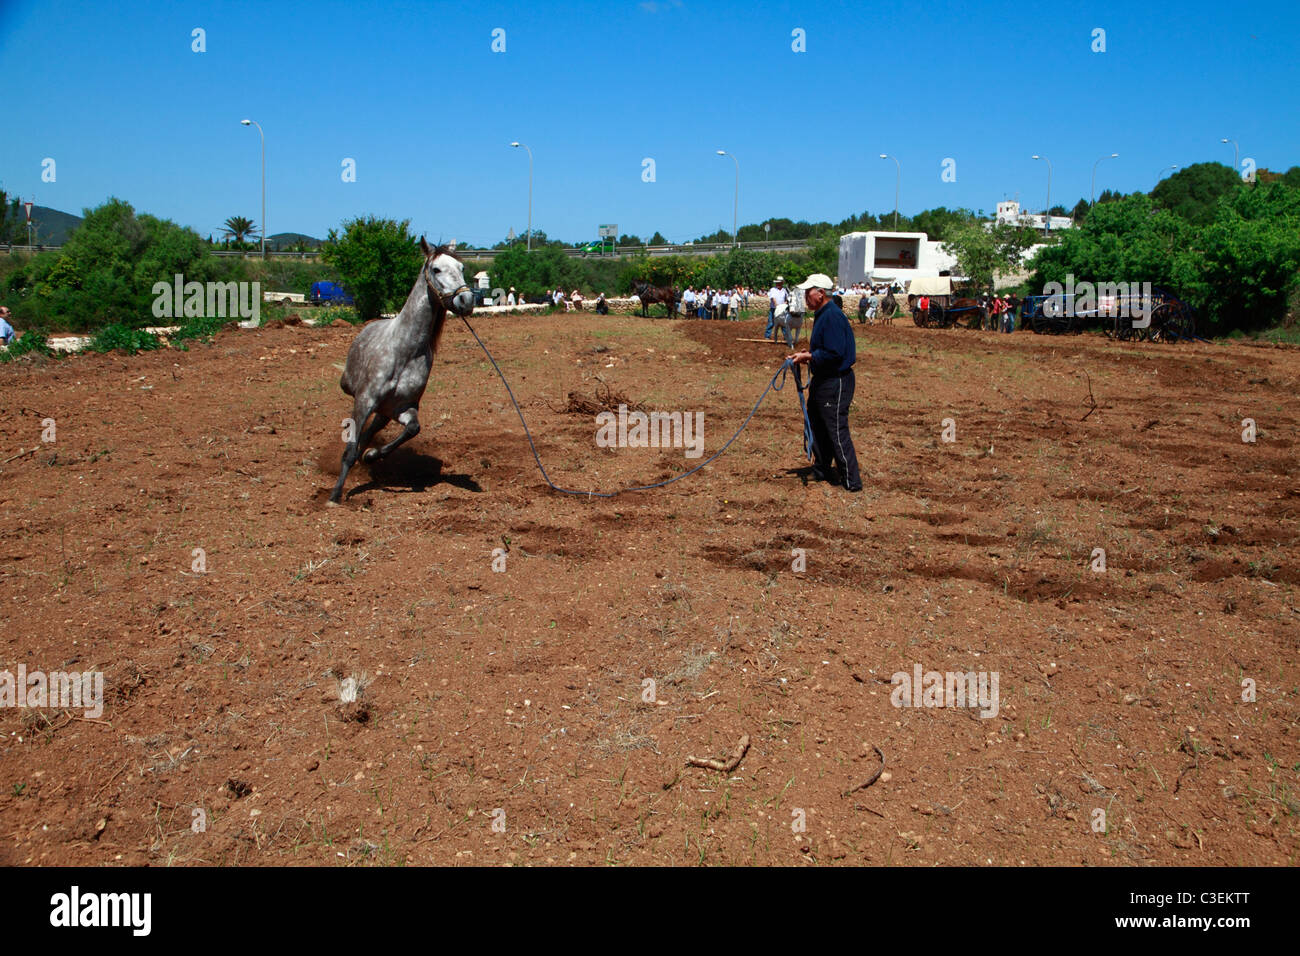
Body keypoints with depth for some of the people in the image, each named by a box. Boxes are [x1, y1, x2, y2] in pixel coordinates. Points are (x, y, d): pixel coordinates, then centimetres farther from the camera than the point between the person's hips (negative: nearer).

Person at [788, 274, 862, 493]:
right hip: (822, 380, 11)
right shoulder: (822, 315, 14)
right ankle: (822, 471, 32)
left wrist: (809, 357, -16)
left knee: (837, 432, -7)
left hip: (836, 383, -11)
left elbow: (834, 353, -26)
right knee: (818, 425, 19)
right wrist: (806, 355, 8)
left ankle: (851, 481, -1)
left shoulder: (832, 316, -20)